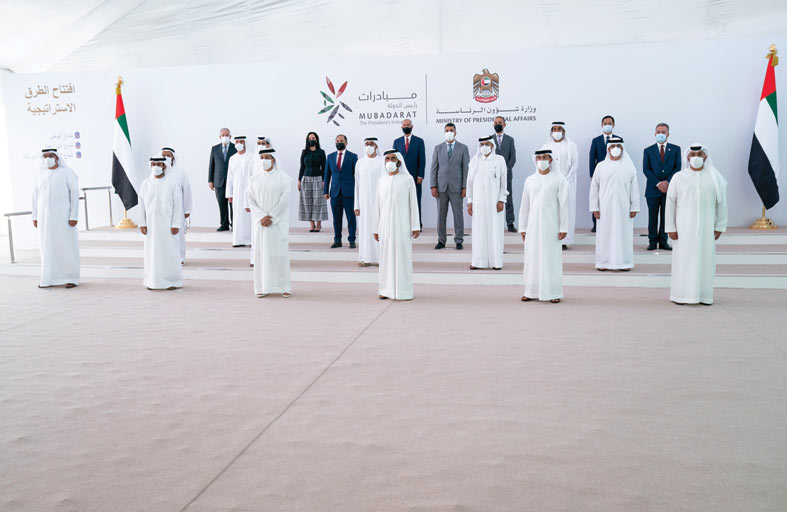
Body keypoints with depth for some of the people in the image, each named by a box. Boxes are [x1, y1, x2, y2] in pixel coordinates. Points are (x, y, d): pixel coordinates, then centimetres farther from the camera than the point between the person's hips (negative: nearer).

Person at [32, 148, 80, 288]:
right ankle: (50, 278, 14)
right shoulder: (40, 174, 7)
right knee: (48, 246, 6)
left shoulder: (67, 172, -6)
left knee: (67, 245, -4)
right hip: (45, 215, 4)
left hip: (62, 214, -4)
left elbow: (75, 194, -8)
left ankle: (71, 277, 5)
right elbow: (35, 196, 12)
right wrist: (35, 216, 8)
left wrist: (74, 216, -14)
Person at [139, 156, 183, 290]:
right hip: (151, 224, 3)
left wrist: (176, 225, -12)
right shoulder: (146, 183, 5)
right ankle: (153, 281, 15)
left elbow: (178, 204, -6)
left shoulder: (172, 182, -4)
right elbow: (142, 205, 6)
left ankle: (173, 281, 10)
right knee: (152, 251, 6)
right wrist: (142, 223, -1)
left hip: (167, 223, -3)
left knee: (170, 251, 0)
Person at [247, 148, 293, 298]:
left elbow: (285, 200, -7)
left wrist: (271, 217, -11)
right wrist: (262, 216, -10)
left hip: (278, 222, -3)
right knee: (261, 252, 2)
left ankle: (284, 287, 4)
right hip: (260, 222, 3)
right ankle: (263, 287, 7)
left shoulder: (283, 178, -1)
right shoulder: (255, 179, 8)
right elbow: (250, 198, 2)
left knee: (280, 252, -3)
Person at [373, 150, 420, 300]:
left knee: (403, 255, -1)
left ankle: (403, 291, 6)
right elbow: (378, 206, 11)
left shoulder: (407, 179, -2)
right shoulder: (381, 181, 9)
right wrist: (376, 228, 8)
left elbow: (413, 203, -3)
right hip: (385, 224, 4)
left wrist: (416, 226, -8)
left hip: (402, 223, -3)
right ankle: (388, 289, 14)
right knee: (387, 255, 5)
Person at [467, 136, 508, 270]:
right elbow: (470, 182, 8)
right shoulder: (474, 160, 6)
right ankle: (478, 261, 9)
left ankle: (496, 261, 9)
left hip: (494, 200, -2)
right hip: (478, 200, 2)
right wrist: (469, 202, 3)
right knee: (479, 230, 3)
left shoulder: (499, 160, 0)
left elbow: (504, 181, 0)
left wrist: (501, 200, -7)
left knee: (495, 229, 1)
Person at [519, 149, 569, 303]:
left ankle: (553, 292, 9)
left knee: (552, 258, 0)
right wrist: (522, 228, 7)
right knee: (532, 257, 4)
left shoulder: (559, 179, 0)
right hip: (533, 225, 3)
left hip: (551, 225, -3)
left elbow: (564, 204, -3)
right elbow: (524, 206, 10)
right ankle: (532, 291, 13)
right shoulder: (530, 180, 9)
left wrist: (563, 228, -8)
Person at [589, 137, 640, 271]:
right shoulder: (601, 166, 4)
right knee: (605, 233, 2)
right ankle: (604, 262, 10)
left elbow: (634, 188, 3)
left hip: (623, 207, 0)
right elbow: (594, 187, 4)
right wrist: (594, 207, -1)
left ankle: (624, 262, 12)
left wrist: (634, 207, -2)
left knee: (624, 233, 3)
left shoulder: (629, 167, 4)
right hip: (605, 207, 0)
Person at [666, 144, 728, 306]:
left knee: (706, 258, 5)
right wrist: (670, 228, -6)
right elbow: (670, 203, -1)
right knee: (683, 258, 0)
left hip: (706, 225, 1)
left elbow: (721, 203, 5)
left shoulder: (715, 178, 2)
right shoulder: (678, 177, -1)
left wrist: (720, 226, 0)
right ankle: (680, 294, 8)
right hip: (684, 225, -1)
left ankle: (704, 294, 14)